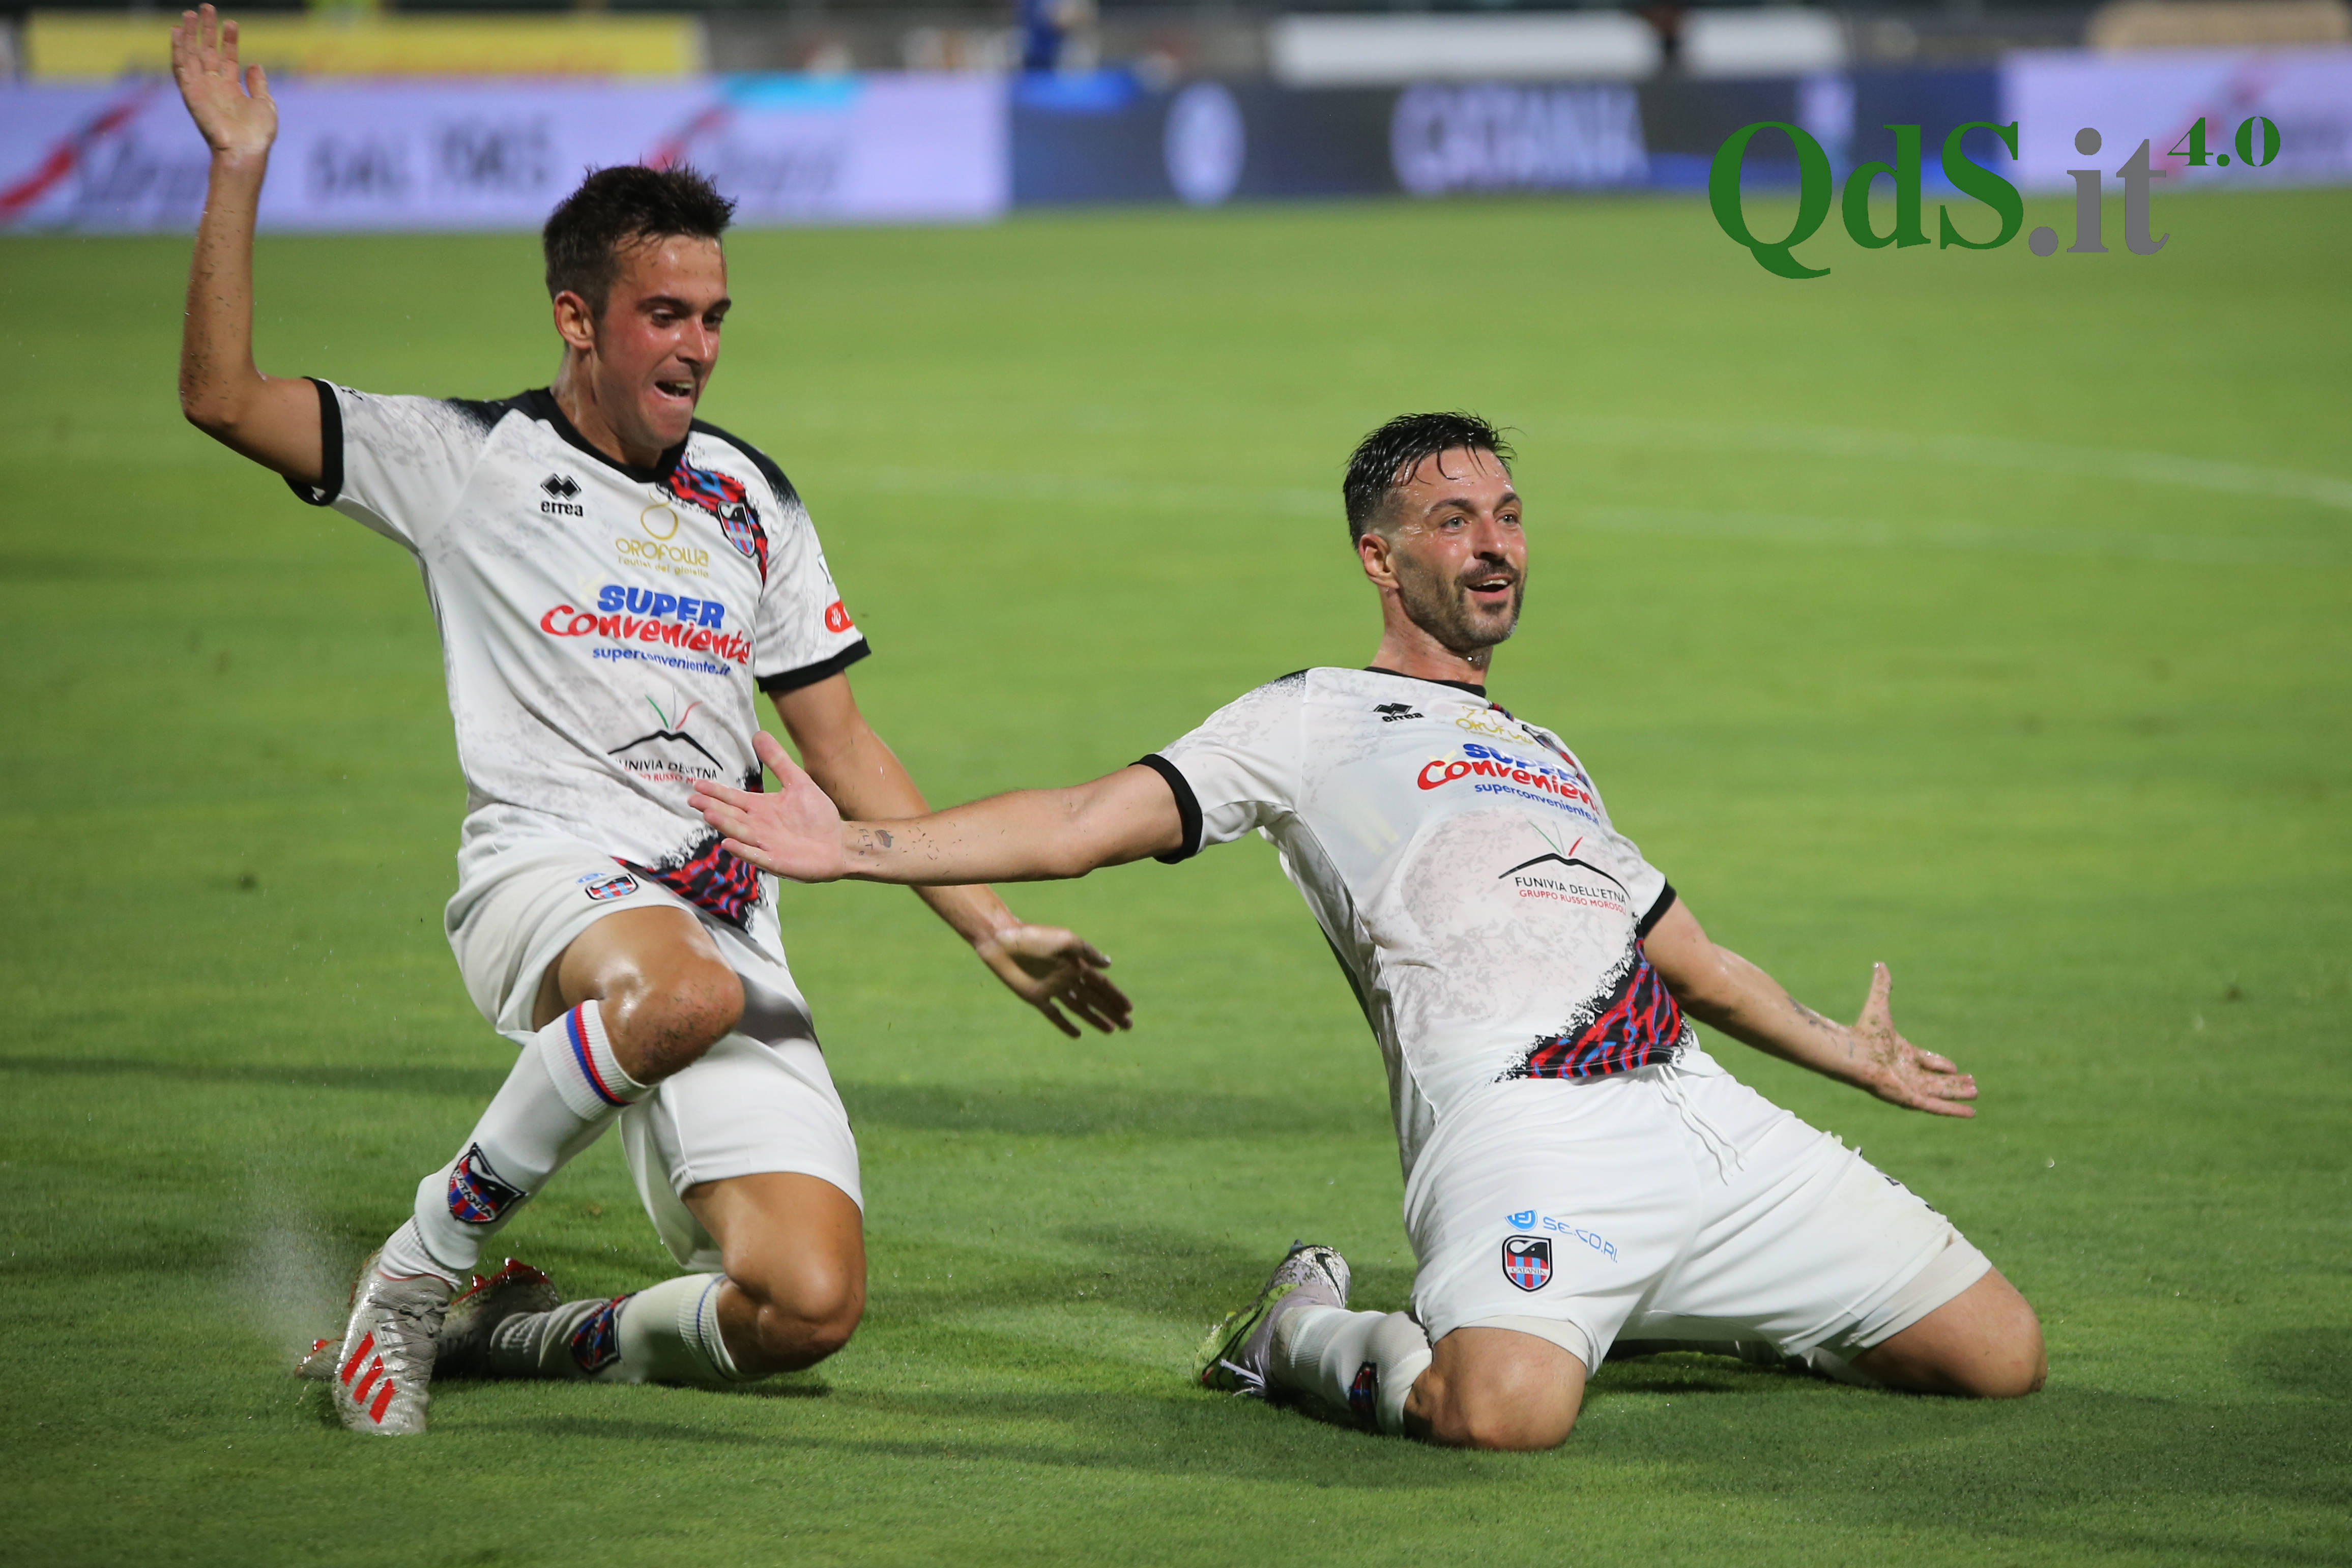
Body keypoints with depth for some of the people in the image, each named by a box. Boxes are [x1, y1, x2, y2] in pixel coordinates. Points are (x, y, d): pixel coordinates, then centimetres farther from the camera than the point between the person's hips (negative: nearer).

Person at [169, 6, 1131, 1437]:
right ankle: (419, 1267, -21)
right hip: (549, 874, -4)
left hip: (729, 929, 4)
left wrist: (992, 929, 19)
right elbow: (225, 396, -1)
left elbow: (844, 747, 25)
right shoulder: (471, 459, 10)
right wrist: (241, 168, -6)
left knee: (806, 1307, -16)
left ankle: (536, 1334, 12)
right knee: (682, 989, -42)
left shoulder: (750, 500, 22)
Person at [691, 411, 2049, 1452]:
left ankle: (1657, 1310, 18)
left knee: (2001, 1354, -1)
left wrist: (1852, 1055, 51)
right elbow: (1091, 823, 3)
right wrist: (862, 847, -10)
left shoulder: (1551, 757, 33)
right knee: (1506, 1410, -37)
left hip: (1707, 1118, 7)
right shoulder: (1315, 722, 13)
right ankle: (1315, 1340, -2)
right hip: (1526, 1126, -7)